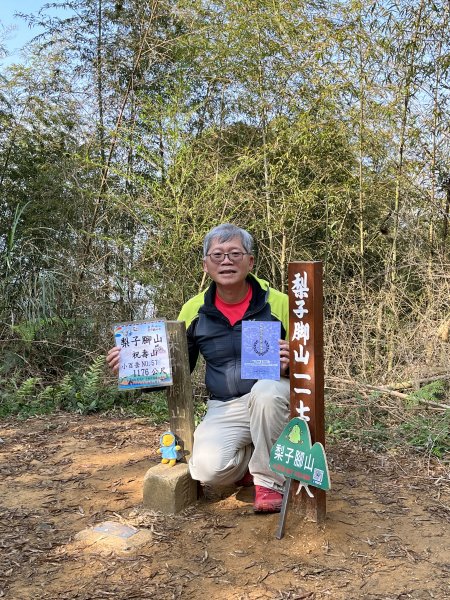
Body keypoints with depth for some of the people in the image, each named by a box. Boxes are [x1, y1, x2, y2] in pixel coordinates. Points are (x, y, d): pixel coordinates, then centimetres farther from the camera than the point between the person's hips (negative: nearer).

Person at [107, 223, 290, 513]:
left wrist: (290, 364, -25)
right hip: (225, 409, 2)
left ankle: (270, 480, -11)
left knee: (266, 391, -37)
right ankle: (253, 460, 12)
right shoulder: (195, 310, -1)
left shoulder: (278, 302, -8)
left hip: (271, 400, -1)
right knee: (209, 469, -25)